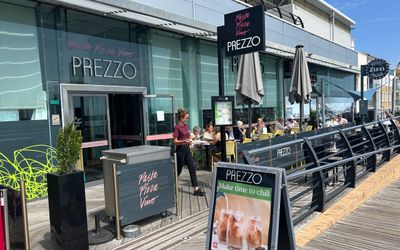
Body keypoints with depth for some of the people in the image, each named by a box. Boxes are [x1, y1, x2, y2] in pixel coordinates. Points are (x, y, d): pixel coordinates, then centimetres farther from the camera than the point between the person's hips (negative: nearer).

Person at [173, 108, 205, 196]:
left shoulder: (186, 125, 8)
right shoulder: (177, 127, -14)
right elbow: (175, 141, -16)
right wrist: (184, 141, -29)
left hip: (187, 149, 7)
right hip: (180, 150, -7)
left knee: (192, 169, 2)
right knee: (178, 170, 5)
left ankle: (196, 189, 4)